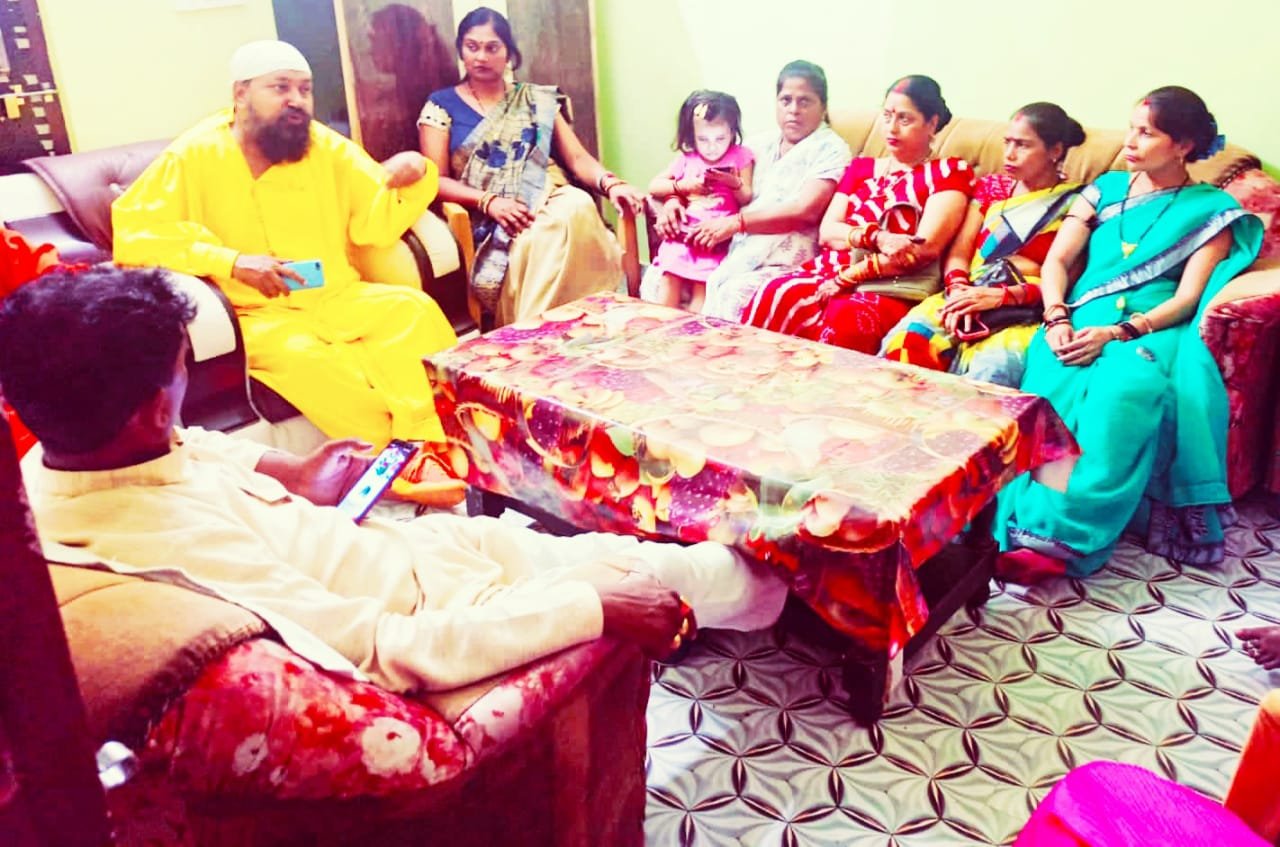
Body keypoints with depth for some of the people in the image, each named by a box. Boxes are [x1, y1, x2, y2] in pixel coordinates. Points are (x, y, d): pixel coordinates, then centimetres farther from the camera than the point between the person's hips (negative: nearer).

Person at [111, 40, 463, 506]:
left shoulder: (326, 147, 4)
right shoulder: (195, 155, -4)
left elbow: (376, 224, 0)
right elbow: (133, 233, -10)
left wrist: (410, 177, -21)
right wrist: (231, 261, -21)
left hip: (338, 298, 3)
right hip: (257, 315, -3)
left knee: (413, 308, -24)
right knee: (302, 354, -35)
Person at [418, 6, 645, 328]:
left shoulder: (538, 101, 18)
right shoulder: (441, 106, 11)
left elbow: (577, 158, 10)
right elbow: (435, 180, 2)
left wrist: (611, 184, -11)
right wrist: (488, 201, -14)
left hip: (549, 202, 3)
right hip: (490, 220, -3)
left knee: (578, 206, -34)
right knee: (532, 240, -37)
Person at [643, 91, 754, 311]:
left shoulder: (740, 157, 8)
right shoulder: (686, 159, 13)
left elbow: (747, 199, 5)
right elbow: (654, 186, 12)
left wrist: (735, 183, -14)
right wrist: (683, 185, -2)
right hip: (684, 231, 2)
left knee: (702, 283, -18)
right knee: (669, 277, -17)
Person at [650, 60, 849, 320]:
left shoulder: (831, 149, -1)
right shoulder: (760, 143, 18)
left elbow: (805, 210, -16)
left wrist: (735, 223, -22)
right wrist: (675, 199, -1)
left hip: (780, 264, -6)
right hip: (732, 254, 7)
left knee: (732, 298, -35)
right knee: (658, 279, -8)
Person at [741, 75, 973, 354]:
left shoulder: (949, 172, 8)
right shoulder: (860, 167, 24)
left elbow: (925, 248, -5)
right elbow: (827, 231, 11)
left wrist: (847, 277, -11)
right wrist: (876, 237, -11)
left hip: (893, 290, -4)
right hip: (831, 272, 4)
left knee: (843, 320, -39)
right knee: (775, 295, -29)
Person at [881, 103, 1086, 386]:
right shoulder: (991, 186, 19)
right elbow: (959, 253, 11)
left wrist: (1001, 296, -16)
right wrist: (958, 292, -11)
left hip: (1024, 314, -3)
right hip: (970, 298, 3)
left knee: (992, 371, -37)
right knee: (904, 341, -28)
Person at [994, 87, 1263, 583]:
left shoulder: (1211, 209, 11)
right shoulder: (1107, 188, 21)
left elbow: (1187, 298, -1)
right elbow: (1056, 261, 11)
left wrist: (1117, 332, -17)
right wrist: (1056, 319, -9)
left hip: (1152, 330, -3)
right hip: (1080, 322, 3)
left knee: (1126, 391, -38)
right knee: (1052, 391, -33)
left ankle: (1062, 532, -42)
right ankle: (1026, 523, -40)